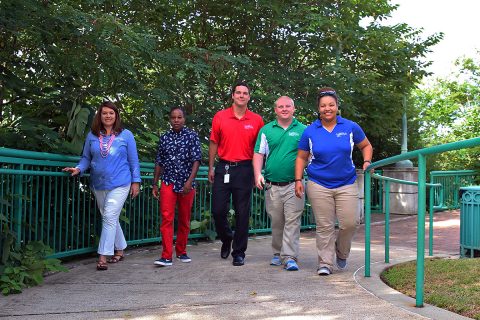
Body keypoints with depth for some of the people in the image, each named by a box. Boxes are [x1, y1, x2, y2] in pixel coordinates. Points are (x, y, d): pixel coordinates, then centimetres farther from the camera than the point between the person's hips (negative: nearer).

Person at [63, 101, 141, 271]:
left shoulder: (126, 135, -1)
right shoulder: (92, 136, 5)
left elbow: (133, 160, 1)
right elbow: (86, 158, 9)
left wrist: (135, 181, 0)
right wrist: (78, 169, -11)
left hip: (119, 184, -4)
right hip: (99, 185, 4)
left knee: (110, 217, -13)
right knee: (110, 219, 15)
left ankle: (103, 257, -11)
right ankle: (119, 250, 31)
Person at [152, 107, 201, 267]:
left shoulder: (192, 136, 1)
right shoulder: (164, 137, 8)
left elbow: (196, 160, -5)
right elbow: (159, 162, 13)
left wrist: (190, 181, -16)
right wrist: (155, 184, 11)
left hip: (186, 185, -1)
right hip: (168, 183, 1)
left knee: (184, 220, 9)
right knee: (166, 218, -10)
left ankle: (181, 252, 24)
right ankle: (166, 256, -10)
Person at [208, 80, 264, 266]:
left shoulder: (256, 120, 3)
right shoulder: (220, 117, 3)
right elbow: (214, 143, 9)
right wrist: (211, 168, 8)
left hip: (244, 169, -1)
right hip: (223, 168, 1)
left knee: (242, 213, 3)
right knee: (218, 210, 2)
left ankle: (239, 252, 14)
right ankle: (226, 239, 31)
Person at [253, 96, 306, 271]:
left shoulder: (303, 130, 7)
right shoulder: (266, 130, 9)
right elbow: (258, 154, 8)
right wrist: (258, 175, -6)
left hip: (294, 184, -2)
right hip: (272, 185, 2)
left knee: (292, 222, -8)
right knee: (276, 222, 10)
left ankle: (290, 257, -7)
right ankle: (278, 253, 25)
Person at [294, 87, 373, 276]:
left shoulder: (350, 127, 3)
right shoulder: (310, 131, 2)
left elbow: (366, 146, 17)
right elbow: (301, 157, 9)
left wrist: (367, 162, -2)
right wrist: (298, 180, -1)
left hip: (346, 184, 1)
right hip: (319, 185, -1)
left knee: (350, 222, -5)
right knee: (324, 226, -1)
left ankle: (341, 251, 24)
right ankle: (325, 263, 10)